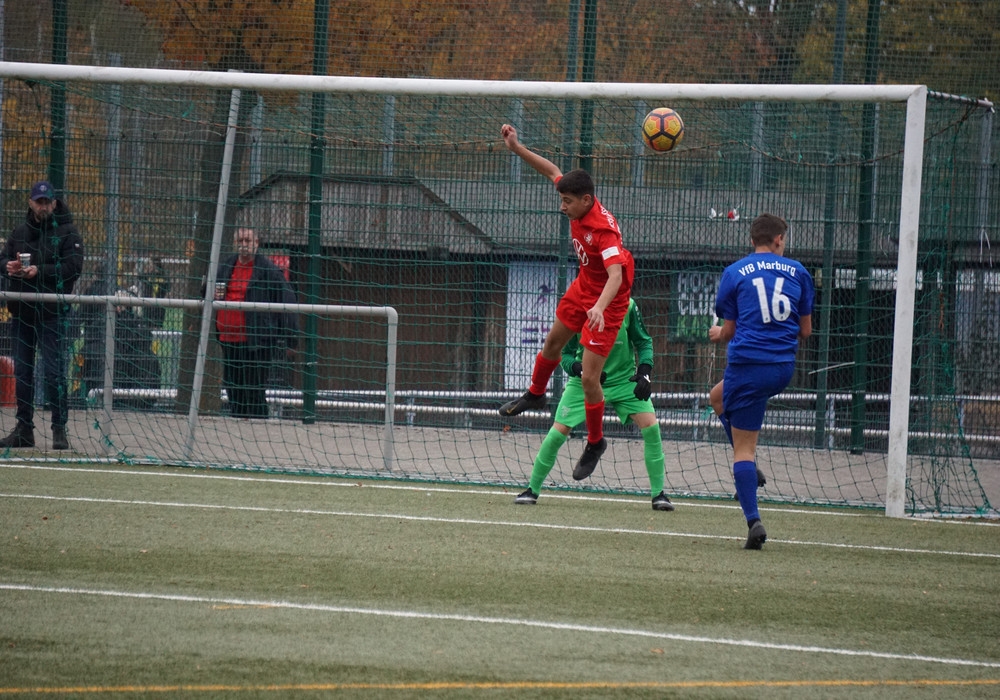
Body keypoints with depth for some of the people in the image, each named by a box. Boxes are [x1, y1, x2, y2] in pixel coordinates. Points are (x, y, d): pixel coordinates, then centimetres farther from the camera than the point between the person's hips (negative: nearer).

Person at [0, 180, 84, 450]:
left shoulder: (66, 232, -2)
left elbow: (73, 267, -13)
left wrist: (39, 272, -22)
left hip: (52, 313, -5)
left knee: (54, 372, -9)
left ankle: (59, 430, -4)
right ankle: (24, 429, 16)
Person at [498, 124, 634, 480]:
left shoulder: (604, 229, -37)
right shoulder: (579, 209, -14)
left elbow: (616, 274, -47)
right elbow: (552, 170, 4)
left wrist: (600, 308, -63)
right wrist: (516, 148, 0)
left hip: (607, 301, -9)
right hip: (583, 287, 9)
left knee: (589, 377, -8)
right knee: (553, 340, 28)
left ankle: (595, 442, 14)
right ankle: (535, 394, 57)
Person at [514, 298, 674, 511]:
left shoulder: (627, 306, -16)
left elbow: (644, 342, -3)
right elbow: (566, 355, -9)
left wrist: (644, 373, -20)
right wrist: (581, 370, -30)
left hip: (624, 379, 0)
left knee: (650, 426, -17)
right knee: (558, 432, -10)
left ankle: (658, 494, -4)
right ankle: (532, 490, 9)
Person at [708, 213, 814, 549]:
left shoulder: (734, 273, 2)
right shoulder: (797, 272, 9)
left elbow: (729, 331, 6)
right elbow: (805, 330, 13)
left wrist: (718, 334, 30)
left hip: (747, 363, -4)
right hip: (784, 367, 4)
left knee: (743, 447, 3)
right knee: (719, 396, 30)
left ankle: (753, 521, -11)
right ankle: (749, 468, 18)